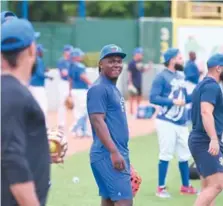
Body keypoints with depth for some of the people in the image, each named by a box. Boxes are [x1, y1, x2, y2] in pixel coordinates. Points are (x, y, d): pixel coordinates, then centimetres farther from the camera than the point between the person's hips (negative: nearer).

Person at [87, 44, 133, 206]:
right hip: (108, 156, -10)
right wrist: (114, 152, -26)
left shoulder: (114, 89, 18)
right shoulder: (98, 88, -11)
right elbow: (98, 121, -20)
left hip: (117, 155, 10)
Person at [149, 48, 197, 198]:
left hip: (182, 123, 8)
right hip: (167, 122, -7)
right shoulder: (162, 77, -11)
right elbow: (153, 98, -18)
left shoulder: (181, 76, 13)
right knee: (166, 155, -4)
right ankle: (161, 188, 6)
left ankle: (185, 186, 25)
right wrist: (173, 102, -23)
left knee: (184, 155, 13)